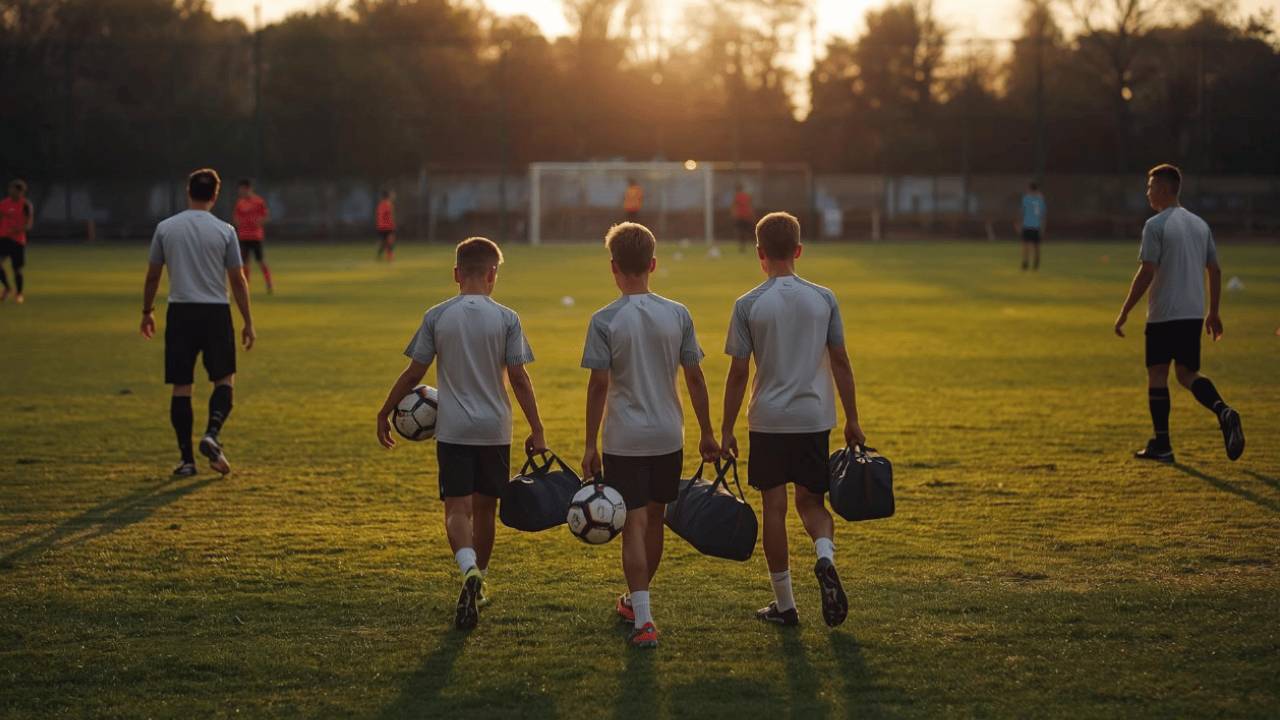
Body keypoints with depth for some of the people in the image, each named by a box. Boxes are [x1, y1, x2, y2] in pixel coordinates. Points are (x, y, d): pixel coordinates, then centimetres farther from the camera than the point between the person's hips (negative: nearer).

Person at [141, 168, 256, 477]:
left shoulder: (165, 228, 2)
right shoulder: (224, 231, -2)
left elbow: (152, 276, 8)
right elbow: (238, 280, 0)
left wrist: (147, 312, 22)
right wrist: (248, 323, 7)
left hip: (180, 313, 1)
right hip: (216, 313, -1)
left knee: (181, 387, 5)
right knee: (224, 380, 11)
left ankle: (187, 459, 4)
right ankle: (212, 434, -13)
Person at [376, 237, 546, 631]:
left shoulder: (437, 317, -2)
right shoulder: (506, 319, -4)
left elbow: (413, 373, 1)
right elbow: (519, 378, -5)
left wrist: (385, 413, 13)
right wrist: (536, 430, 2)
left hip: (452, 430, -1)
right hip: (495, 430, 1)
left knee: (458, 508, -4)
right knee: (485, 508, 15)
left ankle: (470, 569, -31)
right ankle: (479, 586, 26)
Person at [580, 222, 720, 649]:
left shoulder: (605, 321, -10)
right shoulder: (677, 315, -1)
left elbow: (598, 385, -10)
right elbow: (694, 378, 2)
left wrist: (590, 445, -3)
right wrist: (707, 434, 12)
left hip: (623, 440, -4)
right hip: (668, 437, 4)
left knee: (634, 523, -2)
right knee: (654, 519, 17)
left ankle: (644, 619, -11)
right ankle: (636, 601, 35)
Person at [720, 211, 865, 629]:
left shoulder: (748, 305, -6)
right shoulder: (823, 299, 0)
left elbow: (738, 374, -5)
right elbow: (841, 363, 4)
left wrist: (727, 430, 3)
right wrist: (852, 421, 12)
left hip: (768, 421, -2)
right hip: (815, 417, 2)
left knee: (774, 506, 6)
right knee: (811, 501, 14)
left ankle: (784, 605, 11)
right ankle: (825, 557, -17)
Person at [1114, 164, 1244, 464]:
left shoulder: (1156, 225, -10)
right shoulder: (1200, 224, 12)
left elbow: (1146, 273, -15)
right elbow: (1215, 270, 14)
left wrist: (1124, 312, -10)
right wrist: (1213, 313, 21)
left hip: (1163, 314, -6)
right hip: (1194, 313, 6)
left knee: (1157, 375, 4)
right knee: (1187, 373, 12)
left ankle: (1161, 444, 4)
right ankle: (1223, 411, -15)